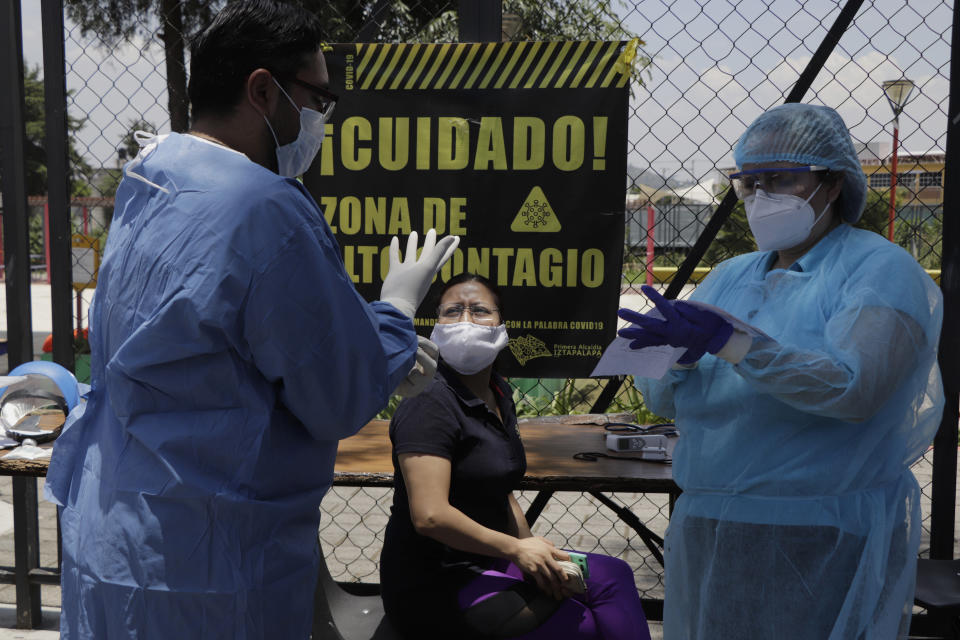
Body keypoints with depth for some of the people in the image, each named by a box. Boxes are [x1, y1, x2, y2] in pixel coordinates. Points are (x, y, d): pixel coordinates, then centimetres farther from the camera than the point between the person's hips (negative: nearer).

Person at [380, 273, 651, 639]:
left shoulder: (498, 395, 8)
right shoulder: (429, 406, -19)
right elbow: (430, 516, -28)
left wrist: (541, 559, 2)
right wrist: (517, 549, -18)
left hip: (486, 562, 9)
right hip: (435, 590, -9)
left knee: (612, 576, 4)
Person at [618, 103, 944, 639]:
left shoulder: (880, 269, -6)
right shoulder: (731, 276, 10)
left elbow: (855, 388, -24)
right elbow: (662, 400, 6)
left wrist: (727, 340, -27)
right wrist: (679, 351, -16)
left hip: (824, 549, -5)